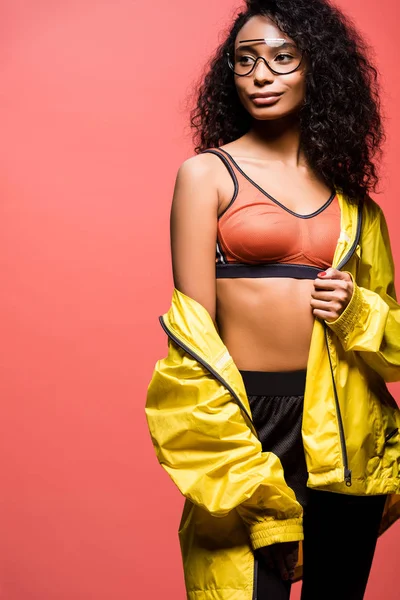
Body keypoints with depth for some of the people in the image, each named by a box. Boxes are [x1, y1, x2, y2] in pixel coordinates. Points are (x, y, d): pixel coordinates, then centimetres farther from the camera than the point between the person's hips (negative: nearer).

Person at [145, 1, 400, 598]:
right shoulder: (208, 172, 0)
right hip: (247, 413, -3)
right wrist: (252, 479, -10)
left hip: (345, 425, 4)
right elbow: (194, 326, -5)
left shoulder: (351, 189, 10)